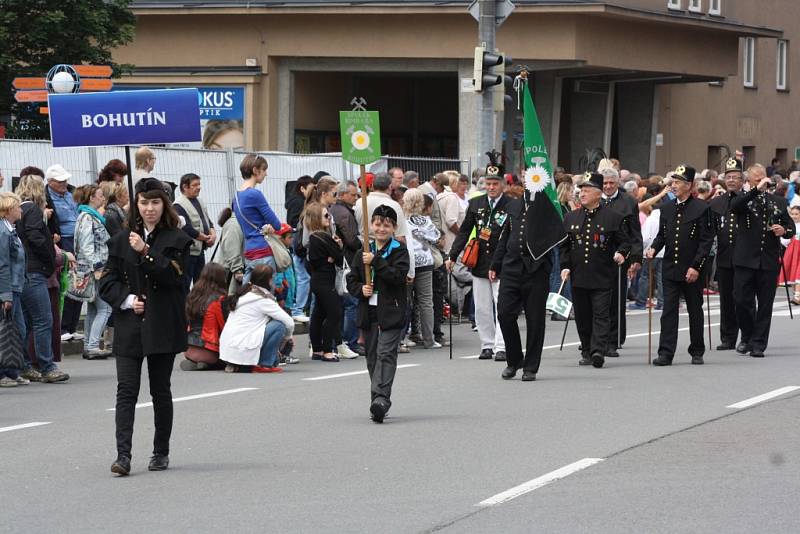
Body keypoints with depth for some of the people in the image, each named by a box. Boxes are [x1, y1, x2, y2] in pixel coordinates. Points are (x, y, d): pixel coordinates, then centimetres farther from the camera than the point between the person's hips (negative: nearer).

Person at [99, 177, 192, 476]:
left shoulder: (176, 240, 2)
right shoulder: (121, 240, 10)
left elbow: (174, 277, -12)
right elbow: (108, 282, 9)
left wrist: (145, 253, -21)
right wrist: (127, 300, -8)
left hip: (163, 326, -2)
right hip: (129, 325, 2)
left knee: (160, 390, 7)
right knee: (126, 390, -8)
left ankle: (161, 452, 19)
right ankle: (123, 454, -15)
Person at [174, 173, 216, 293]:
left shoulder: (200, 202, 13)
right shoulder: (179, 206, -15)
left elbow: (207, 220, 19)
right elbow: (186, 228, -23)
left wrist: (213, 233, -3)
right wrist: (205, 238, -14)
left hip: (200, 250, 9)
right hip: (188, 252, -9)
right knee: (185, 284, -7)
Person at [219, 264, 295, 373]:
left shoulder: (244, 294, 17)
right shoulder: (263, 299, -7)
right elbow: (289, 323, -8)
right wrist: (287, 337, 14)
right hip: (241, 350, -8)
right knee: (279, 325, -6)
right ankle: (265, 364, 0)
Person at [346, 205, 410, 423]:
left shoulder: (399, 251, -1)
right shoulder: (363, 253, 12)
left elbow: (398, 276, -16)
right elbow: (351, 280, 15)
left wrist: (375, 262, -20)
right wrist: (361, 289, -5)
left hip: (391, 313, -5)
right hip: (369, 313, 5)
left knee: (386, 354, -14)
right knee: (372, 357, 9)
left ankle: (381, 397, -24)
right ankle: (379, 403, 16)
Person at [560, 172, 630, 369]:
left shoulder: (613, 217, 1)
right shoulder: (571, 217, 11)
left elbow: (625, 241, 5)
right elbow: (564, 245, 14)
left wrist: (621, 253, -15)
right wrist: (565, 266, 3)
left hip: (602, 278, -4)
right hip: (578, 277, 4)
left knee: (600, 315, -9)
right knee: (582, 317, 8)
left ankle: (598, 351, -16)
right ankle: (587, 352, 18)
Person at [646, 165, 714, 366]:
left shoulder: (701, 208, -7)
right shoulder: (666, 208, 9)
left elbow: (707, 240, -9)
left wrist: (696, 267, -15)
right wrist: (654, 248, -5)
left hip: (692, 270, -4)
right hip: (670, 268, 4)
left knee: (695, 310, 8)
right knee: (669, 310, -3)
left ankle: (697, 352, 20)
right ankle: (666, 353, -6)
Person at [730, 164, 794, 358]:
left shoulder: (778, 202, 13)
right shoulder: (745, 200, 3)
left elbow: (791, 228, 17)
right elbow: (734, 206, -22)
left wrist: (784, 231, -7)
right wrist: (756, 190, -27)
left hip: (769, 261, 2)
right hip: (745, 260, -2)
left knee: (765, 304, 2)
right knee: (742, 300, -3)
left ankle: (758, 343, 9)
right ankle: (747, 337, 18)